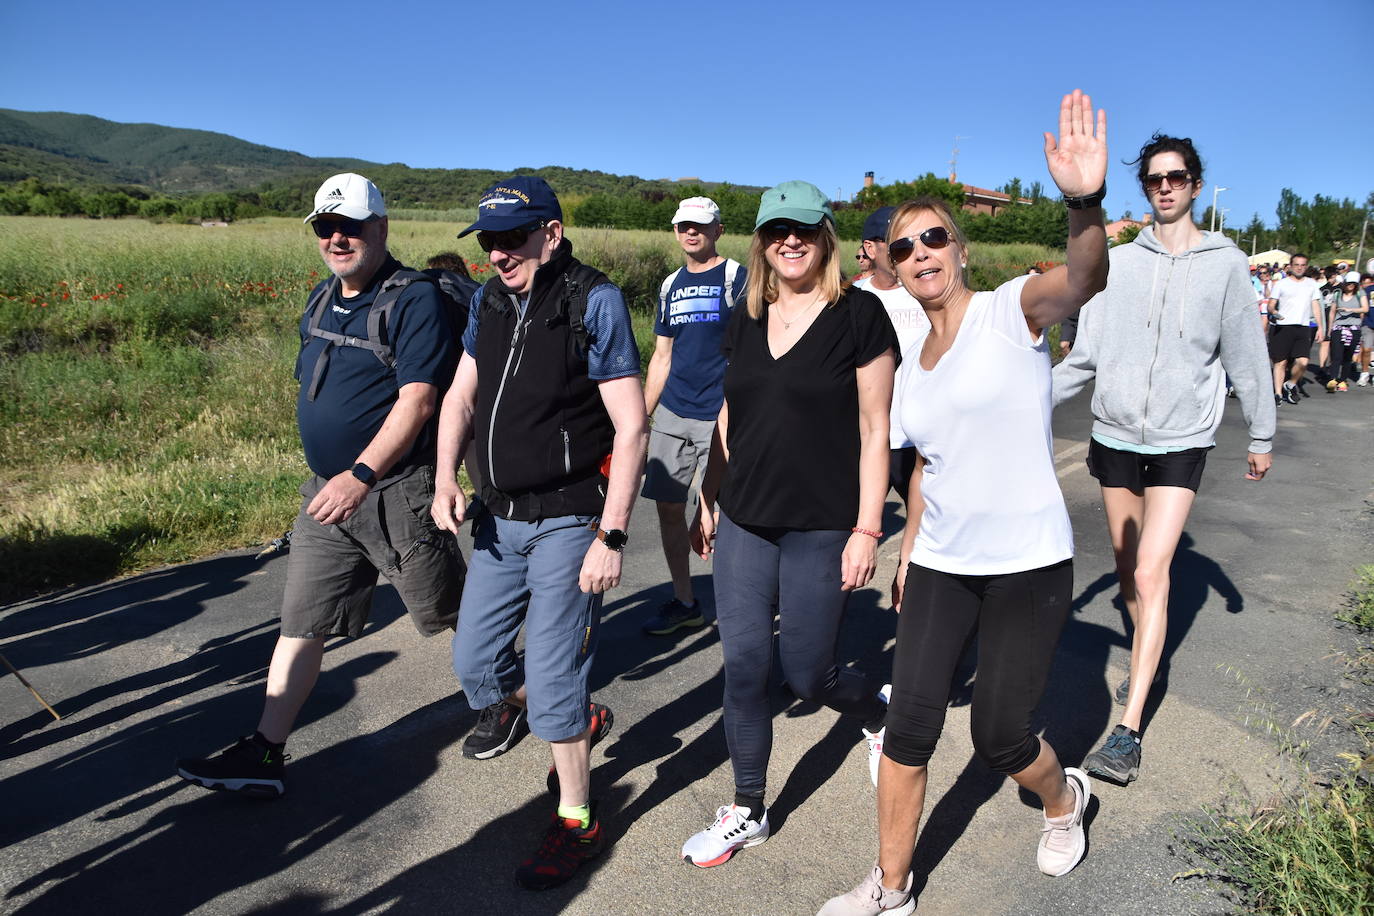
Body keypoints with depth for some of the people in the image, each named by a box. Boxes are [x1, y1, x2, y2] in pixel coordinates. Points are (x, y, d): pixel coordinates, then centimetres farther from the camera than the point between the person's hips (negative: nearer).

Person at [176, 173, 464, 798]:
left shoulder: (415, 300, -14)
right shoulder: (322, 298, 12)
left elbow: (417, 400, -23)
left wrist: (361, 475, -28)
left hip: (396, 493, -7)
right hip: (327, 490, 7)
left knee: (448, 611, 8)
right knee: (300, 621, 9)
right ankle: (265, 754, 18)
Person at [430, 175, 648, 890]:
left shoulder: (595, 302, -14)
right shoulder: (489, 300, 6)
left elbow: (631, 426, -16)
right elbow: (461, 395, 13)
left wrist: (611, 537, -19)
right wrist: (445, 475, -4)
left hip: (568, 519, -7)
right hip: (499, 516, 7)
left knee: (551, 679, -2)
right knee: (475, 665, 13)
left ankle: (575, 821, 21)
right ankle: (581, 720, 39)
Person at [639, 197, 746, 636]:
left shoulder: (736, 277, -3)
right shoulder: (671, 285, 15)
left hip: (720, 415, -6)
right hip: (671, 414, 6)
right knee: (669, 506, 7)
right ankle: (684, 602, 22)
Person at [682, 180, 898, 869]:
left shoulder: (858, 315, -7)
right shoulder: (745, 321, 8)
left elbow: (874, 431, -8)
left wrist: (867, 529, -11)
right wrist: (707, 500, 13)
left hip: (821, 528, -4)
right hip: (744, 522, 5)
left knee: (806, 672, 5)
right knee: (743, 668, 7)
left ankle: (881, 713, 40)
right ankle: (747, 813, 26)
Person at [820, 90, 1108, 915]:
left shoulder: (1013, 310, -9)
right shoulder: (914, 361, 10)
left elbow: (1083, 279, -31)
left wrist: (1086, 203, -51)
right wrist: (906, 551, 18)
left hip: (1028, 565, -5)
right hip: (939, 566, 5)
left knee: (1000, 737, 5)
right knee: (911, 724, 2)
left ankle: (1065, 798, 41)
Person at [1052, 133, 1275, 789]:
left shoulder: (1226, 263, 2)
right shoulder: (1120, 262, 5)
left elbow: (1246, 355, 7)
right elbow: (1087, 350, 4)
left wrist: (1261, 435, 11)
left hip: (1182, 440, -3)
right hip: (1115, 434, 3)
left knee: (1151, 574, -12)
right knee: (1127, 568, 12)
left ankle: (1128, 729, -11)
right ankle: (1144, 664, 36)